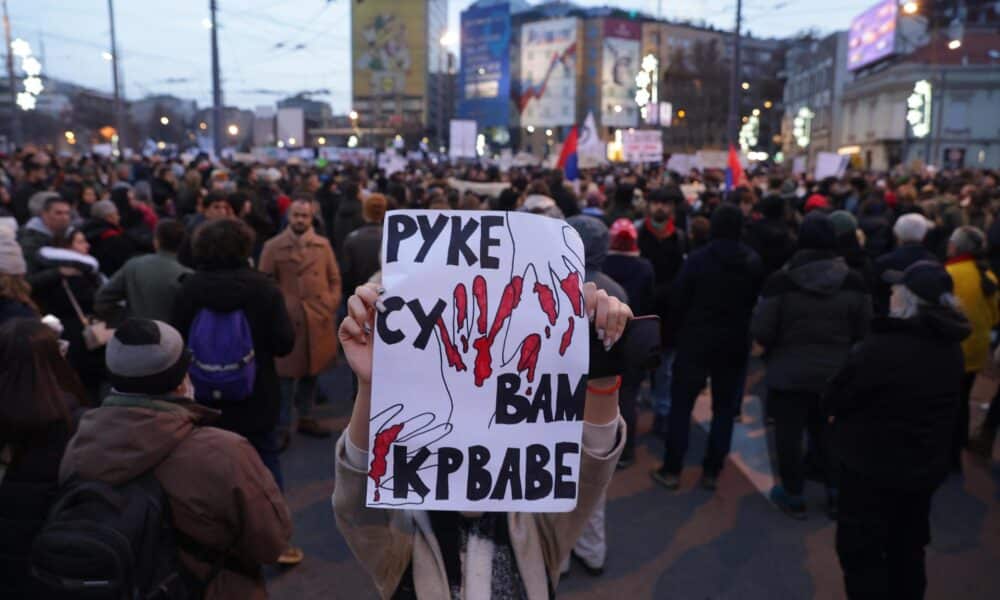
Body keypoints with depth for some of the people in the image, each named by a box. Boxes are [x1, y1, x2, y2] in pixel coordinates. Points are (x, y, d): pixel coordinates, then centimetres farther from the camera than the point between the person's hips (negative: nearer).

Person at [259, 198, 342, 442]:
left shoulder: (323, 244, 9)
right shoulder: (273, 246, -1)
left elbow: (334, 278, 11)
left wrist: (332, 307, 0)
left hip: (319, 319, 4)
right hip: (287, 320, -4)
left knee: (311, 371, 14)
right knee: (286, 375, 1)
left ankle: (306, 419, 28)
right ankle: (282, 427, 11)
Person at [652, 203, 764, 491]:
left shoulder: (698, 258, -11)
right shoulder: (754, 261, -2)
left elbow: (678, 300, -8)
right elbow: (759, 300, 4)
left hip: (696, 339, -2)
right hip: (735, 343, 3)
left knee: (681, 405, 6)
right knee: (724, 409, 12)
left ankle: (671, 470, 8)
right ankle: (711, 472, 14)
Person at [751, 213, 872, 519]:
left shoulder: (781, 281, -18)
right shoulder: (854, 281, -7)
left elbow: (760, 332, -15)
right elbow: (864, 330, 1)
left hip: (789, 373, -4)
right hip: (837, 372, 4)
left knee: (789, 434, 11)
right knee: (828, 432, 21)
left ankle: (793, 495, 23)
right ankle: (837, 492, 30)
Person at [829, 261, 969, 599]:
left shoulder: (882, 348, -25)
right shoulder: (950, 349, 1)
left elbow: (837, 399, -17)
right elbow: (942, 406, 13)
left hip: (873, 467, -8)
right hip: (925, 467, 8)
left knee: (860, 551, 6)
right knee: (907, 549, 21)